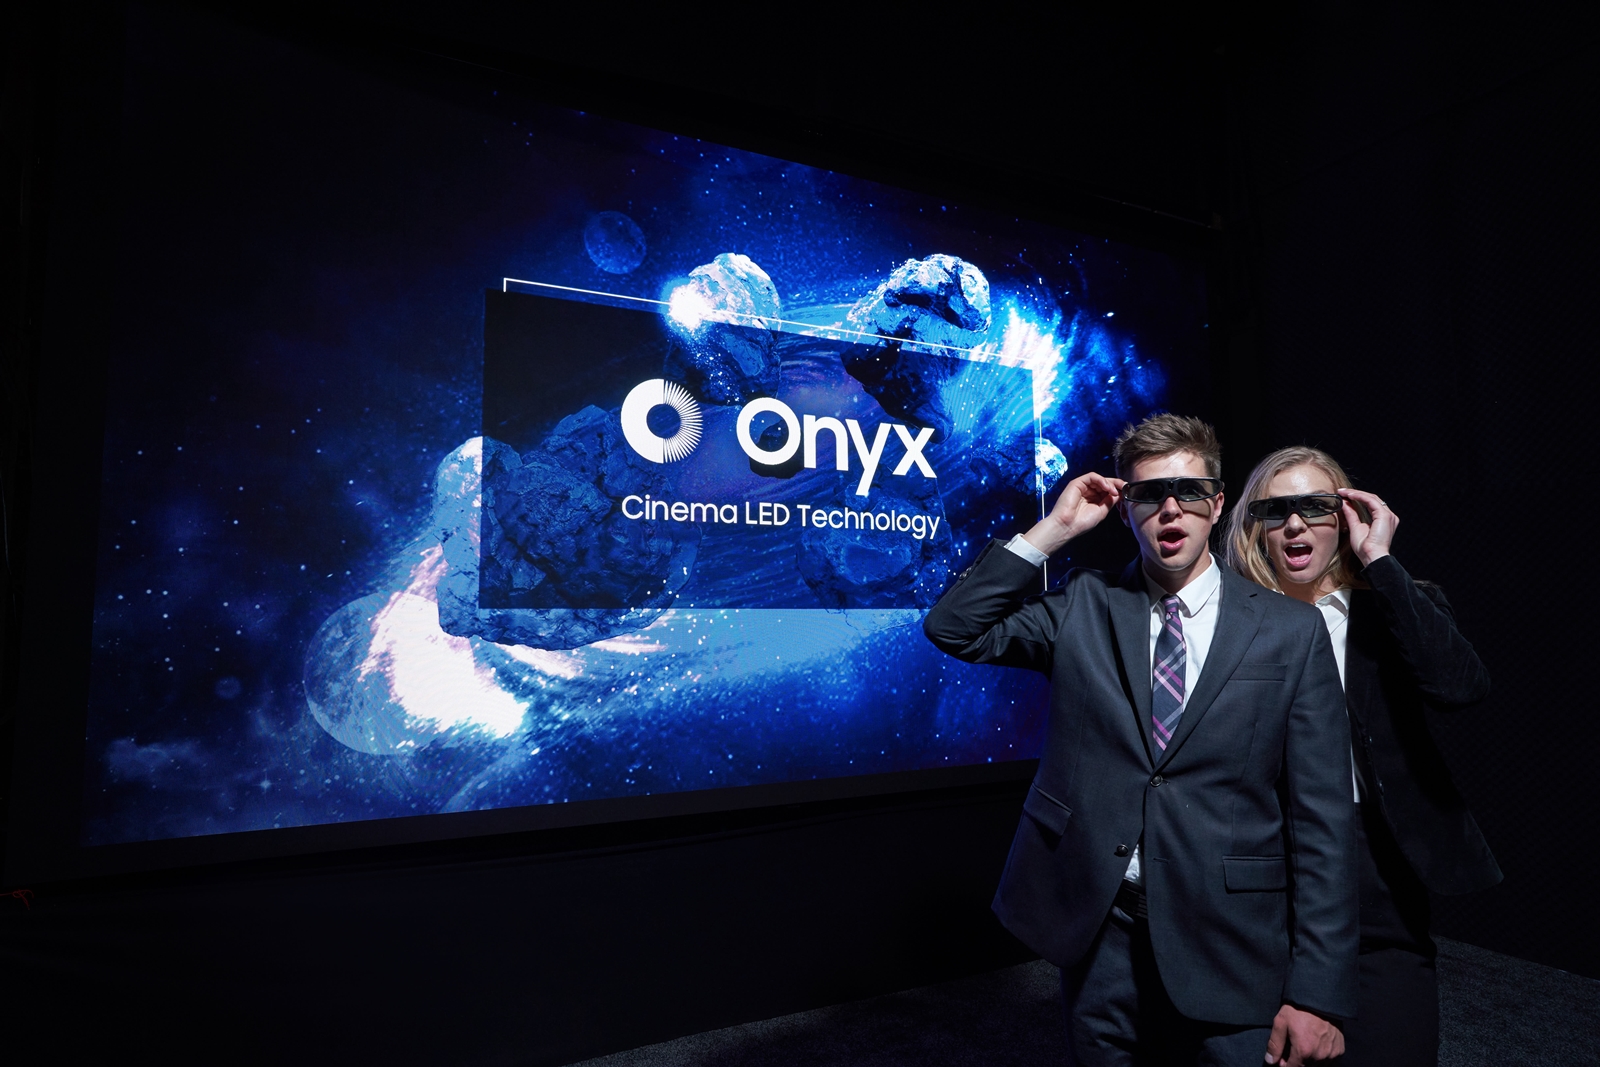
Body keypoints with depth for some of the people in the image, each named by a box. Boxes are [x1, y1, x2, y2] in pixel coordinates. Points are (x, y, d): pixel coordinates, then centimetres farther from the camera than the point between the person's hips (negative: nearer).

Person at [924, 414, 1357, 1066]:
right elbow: (954, 629, -6)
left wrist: (1318, 993, -7)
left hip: (1230, 949, -1)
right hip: (1099, 937, 2)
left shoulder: (1291, 631, -3)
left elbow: (1322, 818, -4)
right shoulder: (1081, 608, 2)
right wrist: (1053, 530, -9)